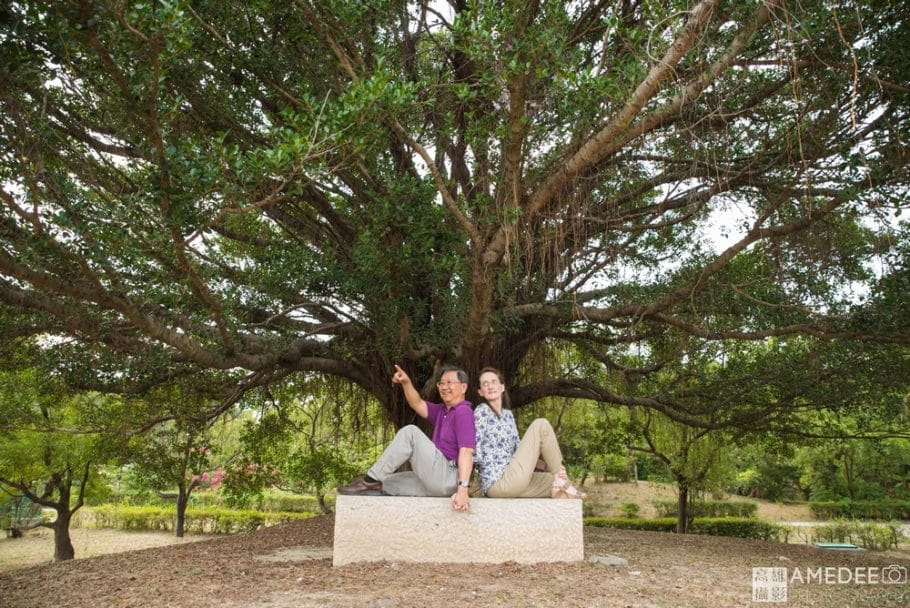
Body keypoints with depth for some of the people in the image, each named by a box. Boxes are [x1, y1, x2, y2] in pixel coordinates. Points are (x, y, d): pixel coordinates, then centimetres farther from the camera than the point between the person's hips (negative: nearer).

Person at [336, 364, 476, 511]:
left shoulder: (463, 412, -10)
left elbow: (466, 452, -22)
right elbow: (418, 404, 12)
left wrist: (463, 489, -33)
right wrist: (406, 382, -9)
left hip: (450, 479, -10)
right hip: (439, 481, 10)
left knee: (410, 432, -17)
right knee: (384, 483, 14)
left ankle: (371, 480, -13)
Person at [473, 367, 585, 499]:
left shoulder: (508, 414, 19)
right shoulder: (482, 411, -5)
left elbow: (519, 449, 16)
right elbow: (475, 454, -11)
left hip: (512, 481, 9)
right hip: (498, 482, -9)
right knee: (541, 425, -9)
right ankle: (562, 483, -2)